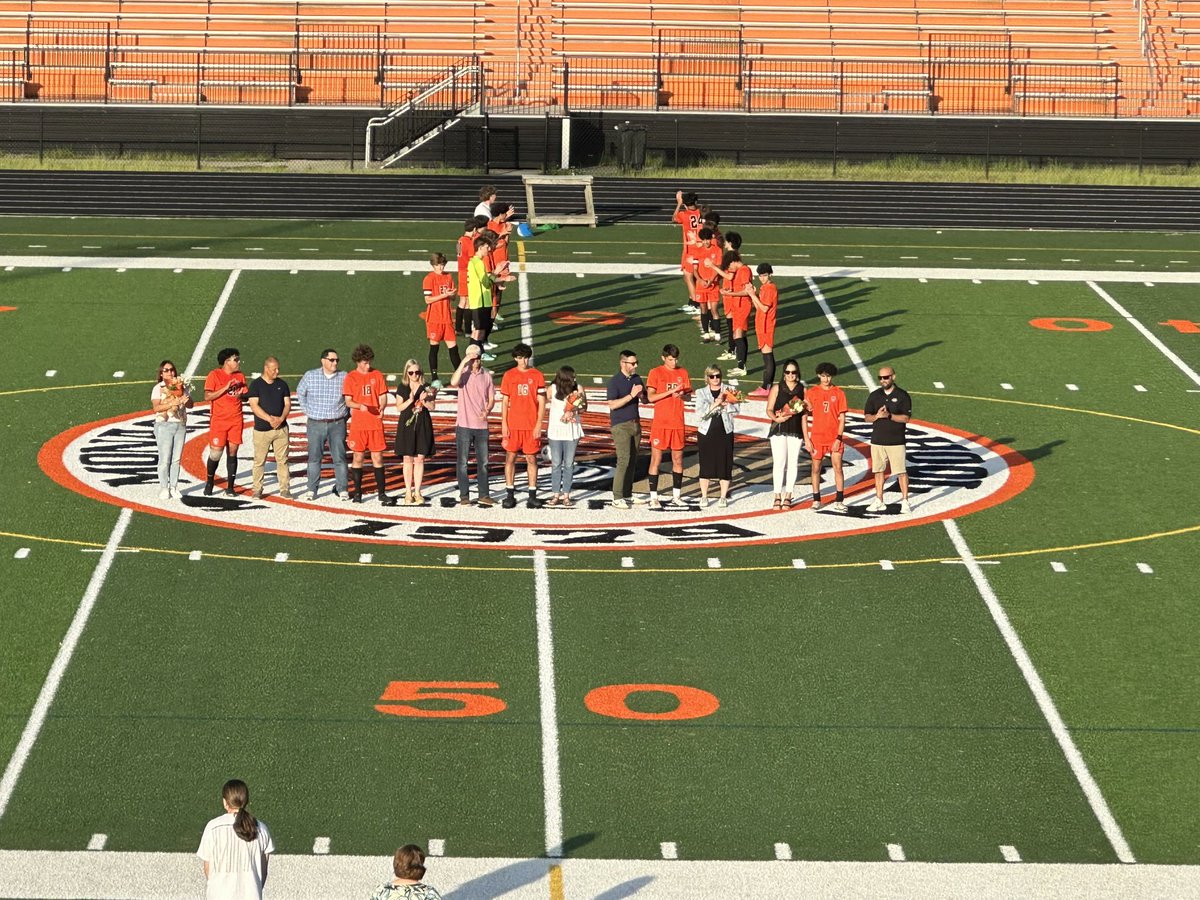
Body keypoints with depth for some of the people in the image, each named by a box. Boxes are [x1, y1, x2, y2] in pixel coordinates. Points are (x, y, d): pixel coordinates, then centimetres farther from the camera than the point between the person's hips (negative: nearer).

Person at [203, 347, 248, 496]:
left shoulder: (240, 376, 9)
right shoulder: (214, 375, -5)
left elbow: (246, 394, 13)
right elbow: (207, 396, -11)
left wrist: (241, 395, -10)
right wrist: (226, 388, -18)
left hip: (236, 420, 4)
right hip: (218, 420, -4)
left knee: (232, 452, 4)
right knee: (216, 453, -5)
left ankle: (230, 487, 9)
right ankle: (209, 483, 16)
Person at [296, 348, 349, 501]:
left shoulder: (344, 377, -2)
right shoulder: (310, 376, 0)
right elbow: (300, 393, 16)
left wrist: (345, 414, 6)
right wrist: (307, 412, 13)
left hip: (337, 424, -1)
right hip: (315, 424, 1)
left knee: (339, 458, -2)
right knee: (314, 457, 5)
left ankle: (342, 490, 3)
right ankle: (312, 490, 12)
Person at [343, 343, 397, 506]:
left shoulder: (378, 375, 5)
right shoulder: (351, 377, 2)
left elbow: (383, 397, 6)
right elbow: (348, 401, -1)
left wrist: (382, 408, -16)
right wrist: (360, 406, -21)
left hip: (376, 423, 1)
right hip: (358, 424, -1)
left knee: (377, 457, 1)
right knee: (358, 457, 3)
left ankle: (382, 492, 4)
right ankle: (357, 492, 10)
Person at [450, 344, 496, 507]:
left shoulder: (486, 375, 6)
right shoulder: (463, 373, -3)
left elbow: (492, 399, 9)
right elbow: (453, 382, -26)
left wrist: (487, 411, -11)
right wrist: (463, 363, -25)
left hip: (481, 425, 3)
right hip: (464, 424, -3)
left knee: (483, 462, 8)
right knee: (463, 462, 1)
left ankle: (484, 495, 15)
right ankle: (464, 496, 6)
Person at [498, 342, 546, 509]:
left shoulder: (537, 376, 1)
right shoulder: (509, 375, 3)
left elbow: (541, 402, 2)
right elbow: (505, 401, 5)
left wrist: (539, 424, -6)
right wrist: (504, 424, -2)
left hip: (531, 426, -1)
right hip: (513, 425, 1)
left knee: (532, 459, 3)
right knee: (510, 458, 2)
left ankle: (532, 496, 8)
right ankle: (510, 495, 9)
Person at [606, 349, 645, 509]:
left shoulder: (637, 379, 10)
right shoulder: (615, 381, -10)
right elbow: (612, 404, -18)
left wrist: (641, 394, -6)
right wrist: (631, 395, -23)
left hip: (635, 424, 7)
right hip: (620, 425, -7)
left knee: (633, 461, 8)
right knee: (624, 460, -13)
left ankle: (628, 495, 15)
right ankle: (617, 497, -11)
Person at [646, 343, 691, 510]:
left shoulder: (683, 372, 7)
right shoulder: (656, 373, -4)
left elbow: (689, 394, 11)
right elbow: (651, 397, -10)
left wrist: (682, 395, -12)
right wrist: (670, 392, -20)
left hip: (678, 423, 4)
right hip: (660, 423, -4)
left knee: (678, 459, 8)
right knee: (656, 460, -2)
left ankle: (676, 496, 18)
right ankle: (653, 497, 2)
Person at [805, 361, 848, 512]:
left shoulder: (839, 393, 1)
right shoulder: (811, 392, 0)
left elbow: (842, 418, 1)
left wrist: (839, 438, -8)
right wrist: (806, 439, -4)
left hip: (834, 438, 0)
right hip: (817, 437, 0)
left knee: (838, 467, -3)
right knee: (816, 468, 6)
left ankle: (839, 500, 1)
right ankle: (816, 500, 15)